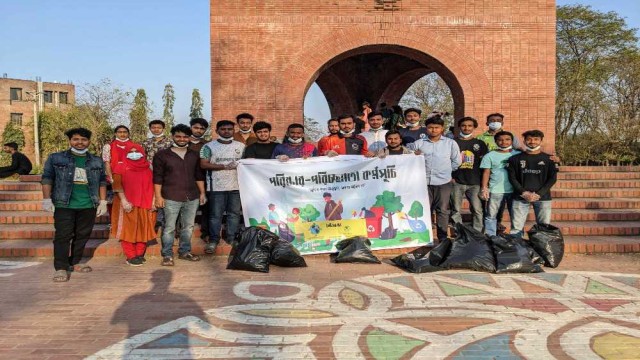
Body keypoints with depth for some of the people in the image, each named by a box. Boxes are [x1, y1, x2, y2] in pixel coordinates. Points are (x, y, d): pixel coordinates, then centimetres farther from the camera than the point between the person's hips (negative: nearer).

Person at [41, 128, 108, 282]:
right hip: (64, 205, -3)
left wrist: (103, 201, 7)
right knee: (63, 236, -6)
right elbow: (47, 178, 2)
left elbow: (102, 181, 14)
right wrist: (47, 199, -6)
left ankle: (75, 262, 22)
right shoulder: (56, 158, 5)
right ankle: (61, 268, -2)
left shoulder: (97, 161, 12)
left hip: (89, 206, 3)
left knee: (83, 235, 9)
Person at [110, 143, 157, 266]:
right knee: (128, 229, 0)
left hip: (145, 204, 3)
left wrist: (153, 201, -2)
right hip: (128, 204, -3)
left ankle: (140, 254, 16)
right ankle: (131, 256, 5)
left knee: (143, 229, 7)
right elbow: (117, 185, -8)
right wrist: (124, 201, -18)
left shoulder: (148, 166, 8)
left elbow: (153, 184, 7)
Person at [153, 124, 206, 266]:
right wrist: (158, 196, -9)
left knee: (188, 226, 10)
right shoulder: (162, 155, 0)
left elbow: (199, 175, 18)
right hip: (171, 198, -4)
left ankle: (185, 251, 23)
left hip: (192, 197, 4)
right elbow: (157, 177, -3)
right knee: (169, 227, -1)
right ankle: (167, 255, 9)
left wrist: (202, 193, 12)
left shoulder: (194, 155, 14)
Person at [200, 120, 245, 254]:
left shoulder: (241, 146, 11)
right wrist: (224, 166, -14)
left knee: (234, 213, 7)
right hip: (217, 186, -3)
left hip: (237, 185, 3)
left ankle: (232, 238, 18)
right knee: (215, 215, 1)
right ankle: (213, 240, 10)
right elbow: (203, 164, -8)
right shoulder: (209, 146, 1)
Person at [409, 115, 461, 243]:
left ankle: (442, 236, 14)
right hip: (424, 181, 0)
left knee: (442, 210, 5)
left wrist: (445, 170, 9)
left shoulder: (450, 143, 6)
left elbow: (456, 162, 10)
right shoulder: (418, 143, 3)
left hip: (444, 182, 0)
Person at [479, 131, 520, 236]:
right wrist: (484, 188, -6)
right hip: (495, 190, -1)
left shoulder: (518, 154, 5)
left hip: (515, 190, 1)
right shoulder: (490, 155, 4)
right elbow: (486, 172, 2)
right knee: (491, 215, 4)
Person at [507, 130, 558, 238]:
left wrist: (538, 194, -9)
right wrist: (524, 193, -10)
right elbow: (512, 178, 4)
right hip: (521, 197, 0)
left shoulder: (548, 159, 8)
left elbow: (552, 178, 4)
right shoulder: (515, 159, 8)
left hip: (542, 197, 0)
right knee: (516, 228, -3)